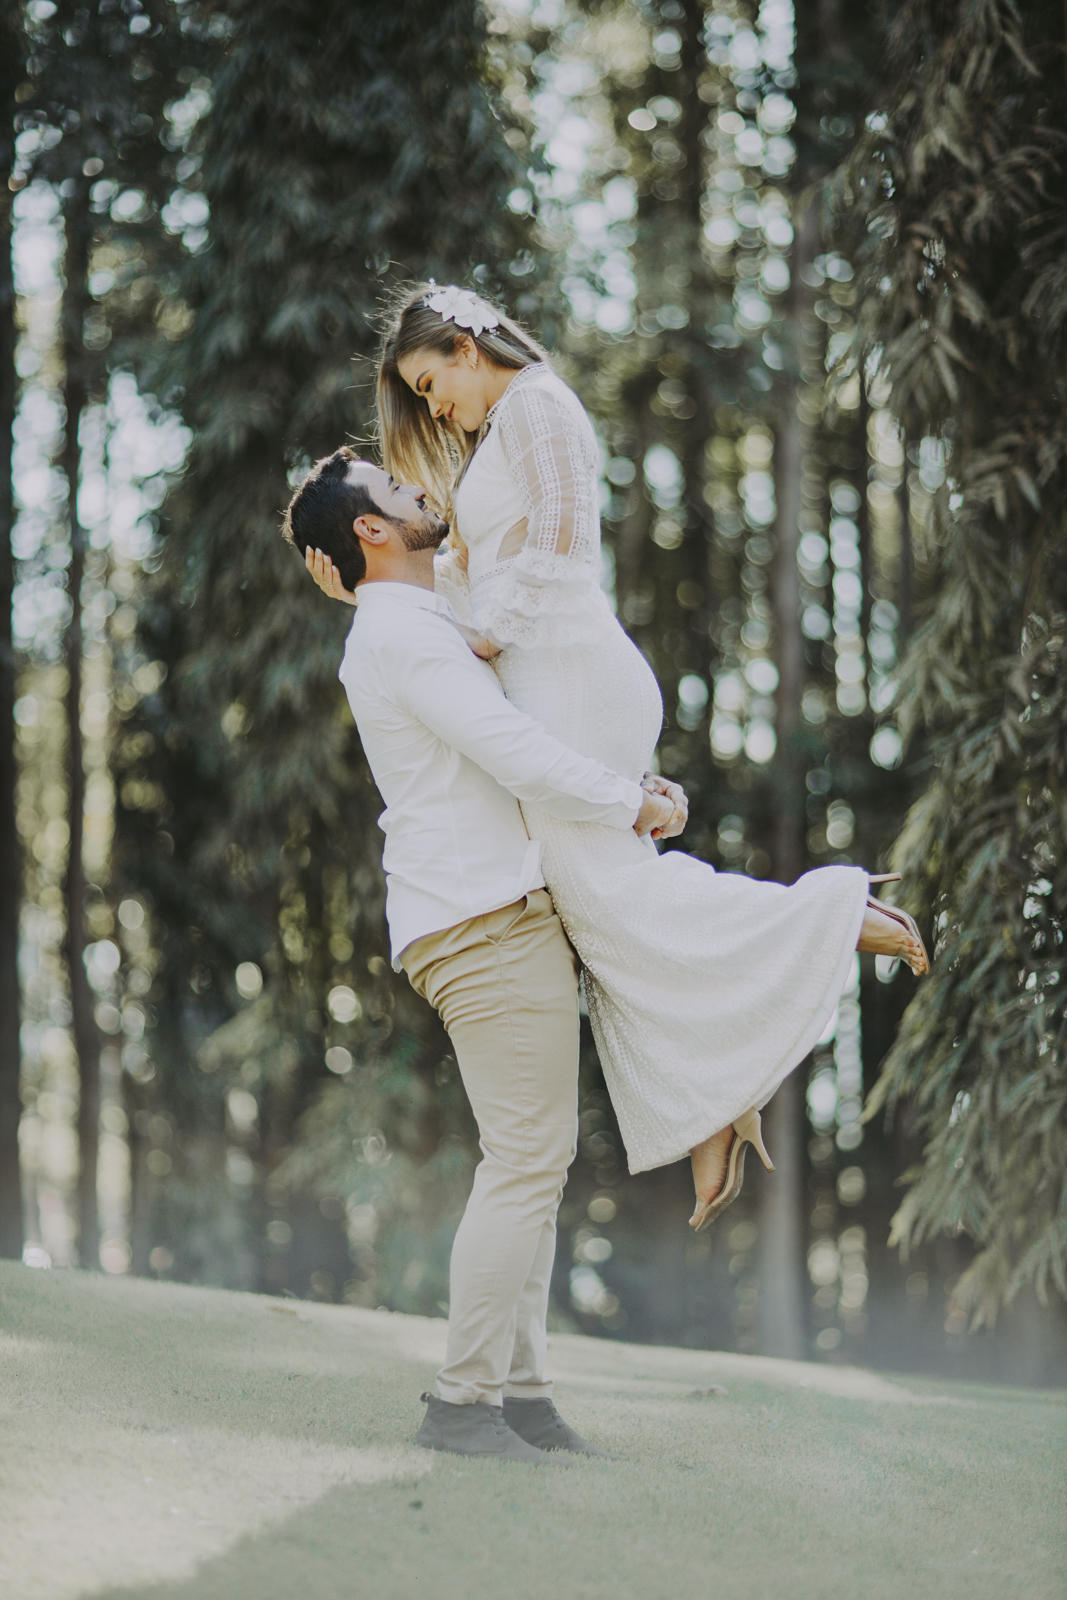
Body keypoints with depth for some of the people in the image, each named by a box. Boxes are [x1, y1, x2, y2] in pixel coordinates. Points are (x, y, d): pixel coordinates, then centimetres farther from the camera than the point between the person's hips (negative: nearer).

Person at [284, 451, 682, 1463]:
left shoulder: (420, 630, 23)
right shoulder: (401, 633, -10)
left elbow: (518, 751, 28)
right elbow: (520, 758, -18)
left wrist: (639, 788, 14)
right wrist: (636, 808, -7)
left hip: (509, 910, 10)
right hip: (488, 916, -10)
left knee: (536, 1156, 10)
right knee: (525, 1159, -11)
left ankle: (520, 1391, 10)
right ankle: (464, 1400, -10)